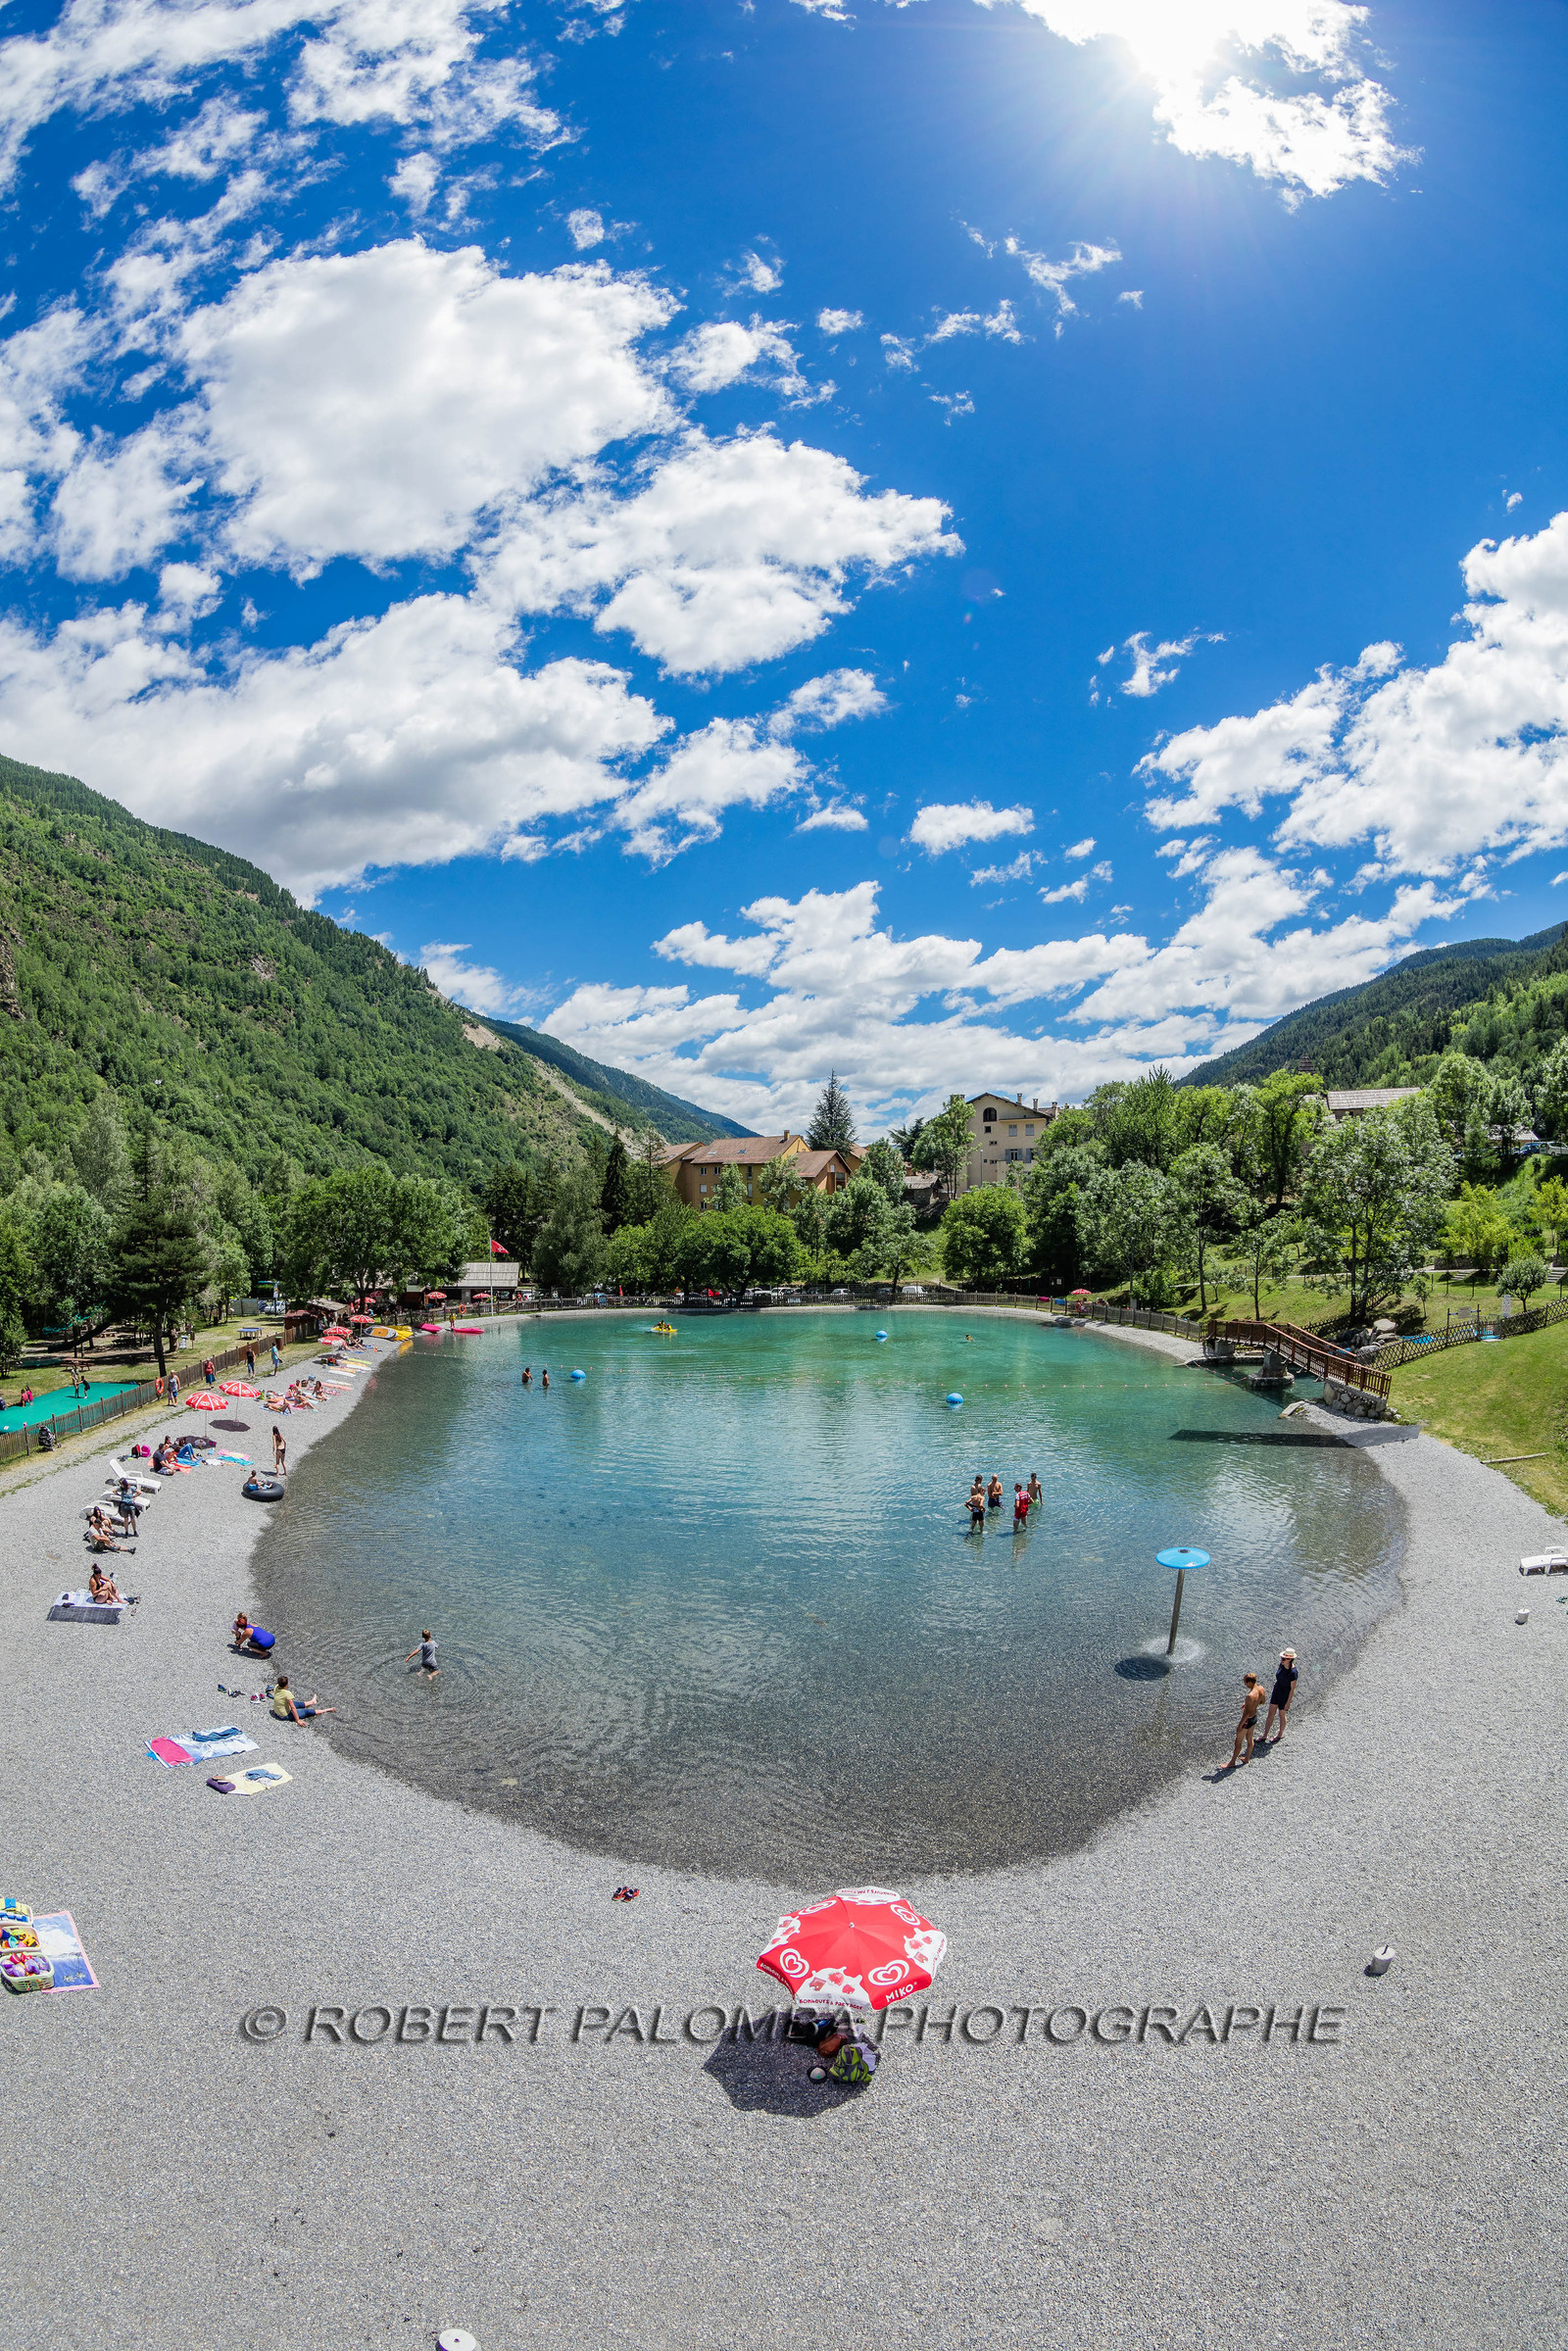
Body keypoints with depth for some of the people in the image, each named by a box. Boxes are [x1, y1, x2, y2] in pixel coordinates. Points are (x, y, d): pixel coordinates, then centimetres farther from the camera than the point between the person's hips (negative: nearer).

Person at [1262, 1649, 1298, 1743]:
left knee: (1282, 1715, 16)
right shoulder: (1281, 1665, -9)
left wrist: (1288, 1703, -16)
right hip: (1276, 1692, 6)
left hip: (1285, 1695, -6)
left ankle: (1281, 1734, 40)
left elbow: (1292, 1689, -21)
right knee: (1271, 1713, 12)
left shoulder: (1293, 1672, -30)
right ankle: (1265, 1736, 23)